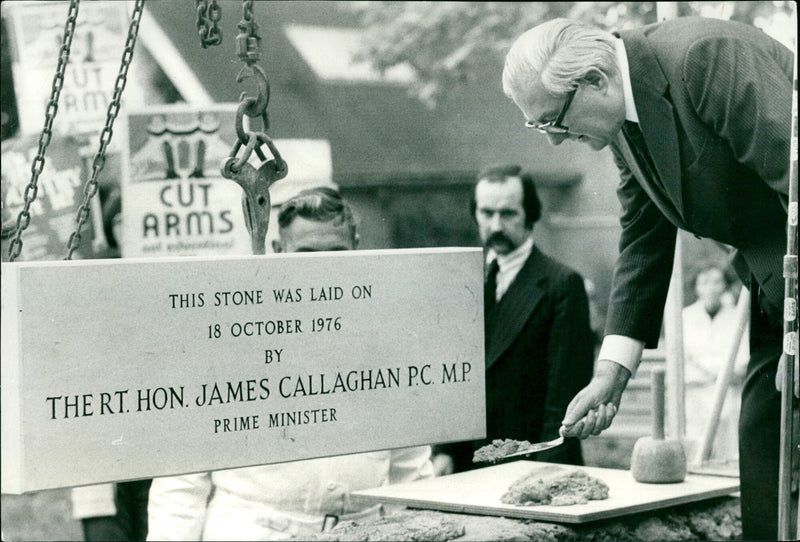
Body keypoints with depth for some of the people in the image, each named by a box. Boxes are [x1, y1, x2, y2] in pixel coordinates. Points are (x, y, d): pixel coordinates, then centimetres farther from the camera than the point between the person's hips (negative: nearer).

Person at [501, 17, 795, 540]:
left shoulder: (708, 57, -23)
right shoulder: (623, 122, 4)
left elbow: (794, 175, -24)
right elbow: (643, 244, 10)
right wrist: (612, 373, 3)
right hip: (774, 288, 8)